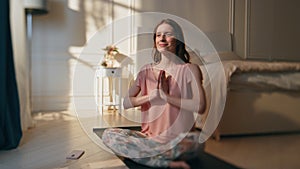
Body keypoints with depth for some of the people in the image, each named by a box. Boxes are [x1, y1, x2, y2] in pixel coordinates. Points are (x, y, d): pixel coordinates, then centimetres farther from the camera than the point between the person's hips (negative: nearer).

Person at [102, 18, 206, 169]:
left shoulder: (189, 69, -1)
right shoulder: (147, 70, 10)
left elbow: (200, 106, -15)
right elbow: (125, 102, 3)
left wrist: (167, 96, -15)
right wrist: (151, 96, -12)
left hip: (179, 138, -4)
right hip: (149, 136, 5)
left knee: (194, 140, -37)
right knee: (108, 135, -16)